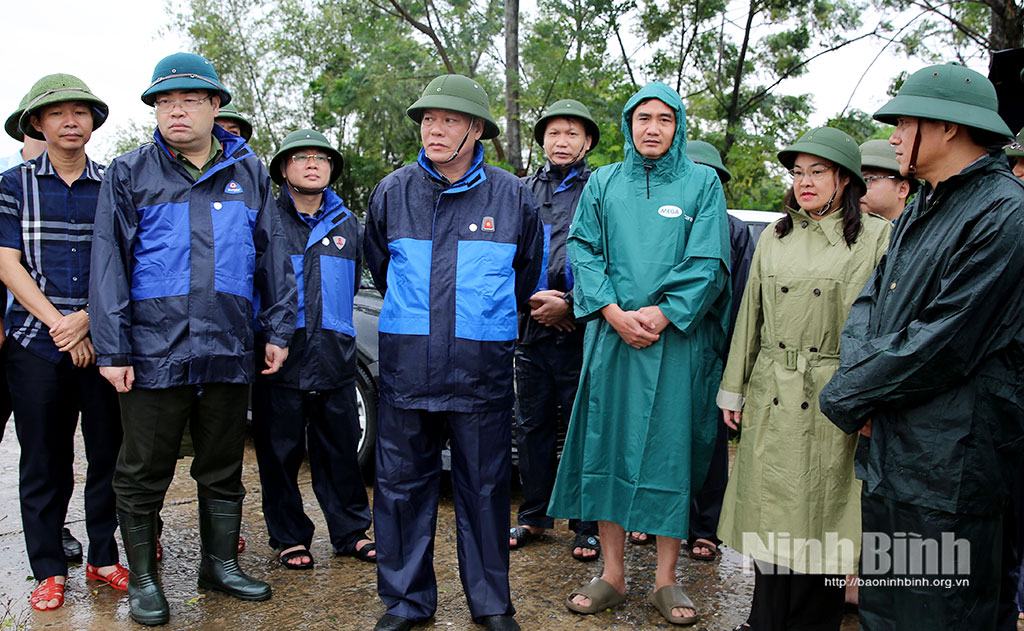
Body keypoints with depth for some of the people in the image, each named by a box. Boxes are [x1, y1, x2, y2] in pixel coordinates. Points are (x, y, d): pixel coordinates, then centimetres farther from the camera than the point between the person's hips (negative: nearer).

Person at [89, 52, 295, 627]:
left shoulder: (248, 171, 9)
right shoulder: (129, 173, 3)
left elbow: (273, 253, 11)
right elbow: (109, 263, -1)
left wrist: (279, 329, 6)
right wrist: (111, 348, -7)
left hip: (229, 348, 2)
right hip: (154, 348, -2)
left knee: (224, 469, 13)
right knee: (145, 472, 7)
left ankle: (221, 564, 28)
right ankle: (143, 578, 23)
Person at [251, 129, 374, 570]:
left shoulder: (347, 225, 14)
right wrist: (270, 332, 3)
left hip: (334, 358, 3)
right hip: (279, 358, -3)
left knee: (341, 448, 9)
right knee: (281, 451, 5)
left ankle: (350, 532, 21)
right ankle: (290, 538, 19)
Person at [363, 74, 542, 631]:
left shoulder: (512, 197, 2)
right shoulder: (392, 193, 5)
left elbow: (526, 276, 16)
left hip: (481, 372, -1)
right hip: (406, 366, 2)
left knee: (484, 487, 7)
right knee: (401, 484, 7)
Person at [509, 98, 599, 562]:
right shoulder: (522, 190, 14)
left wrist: (569, 304, -12)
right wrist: (532, 298, -4)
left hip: (579, 329, -4)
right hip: (530, 328, 4)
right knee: (531, 427, 11)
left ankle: (586, 525, 16)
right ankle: (534, 516, 26)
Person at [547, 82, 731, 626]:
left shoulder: (702, 183, 7)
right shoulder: (603, 183, 12)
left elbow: (708, 261, -2)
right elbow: (583, 250, 4)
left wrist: (664, 314, -14)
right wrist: (614, 311, -10)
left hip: (677, 337, -1)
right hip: (611, 333, 2)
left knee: (671, 451, 1)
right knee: (607, 445, 3)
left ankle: (666, 580, 14)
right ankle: (612, 572, 16)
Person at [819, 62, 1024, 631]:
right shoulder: (920, 209, 15)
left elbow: (943, 345, -19)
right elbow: (870, 301, 13)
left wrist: (845, 397, -9)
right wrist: (859, 375, -7)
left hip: (953, 466, -8)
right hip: (891, 451, 9)